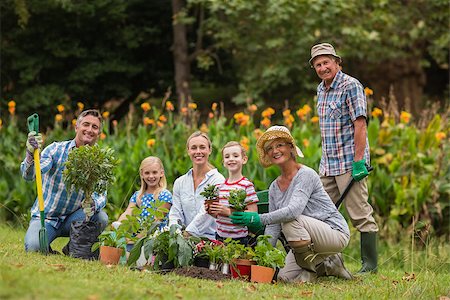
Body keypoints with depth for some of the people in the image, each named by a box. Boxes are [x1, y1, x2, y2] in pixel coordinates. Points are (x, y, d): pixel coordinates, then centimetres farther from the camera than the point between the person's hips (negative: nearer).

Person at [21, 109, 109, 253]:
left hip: (72, 217, 3)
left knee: (101, 218, -25)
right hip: (45, 215, -3)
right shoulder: (56, 149, -8)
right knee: (33, 247, -29)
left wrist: (93, 204, -34)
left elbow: (101, 195, -8)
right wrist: (31, 155, -42)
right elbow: (29, 175, -19)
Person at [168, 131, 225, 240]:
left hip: (211, 238, -4)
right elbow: (175, 214, 8)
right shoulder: (180, 183, 14)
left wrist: (187, 233, -22)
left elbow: (205, 215, -12)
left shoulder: (217, 180, -2)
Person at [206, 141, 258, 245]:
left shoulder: (246, 185, -9)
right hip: (220, 236, 5)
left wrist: (228, 212, -19)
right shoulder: (220, 186, 9)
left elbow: (253, 213, -13)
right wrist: (211, 211, -4)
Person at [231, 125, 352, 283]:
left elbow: (294, 210, -33)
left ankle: (313, 268, -11)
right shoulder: (274, 187, 7)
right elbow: (273, 227, 5)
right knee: (285, 276, -9)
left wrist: (258, 218, -35)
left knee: (290, 221, -30)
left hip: (336, 233, -7)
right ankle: (325, 266, 14)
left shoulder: (306, 175, -17)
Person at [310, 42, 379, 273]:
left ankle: (371, 264, 1)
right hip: (327, 164, 9)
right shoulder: (321, 89, 15)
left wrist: (359, 161, -21)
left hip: (349, 163, -9)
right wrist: (325, 159, 19)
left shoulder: (350, 86, -10)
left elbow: (360, 124, -16)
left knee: (360, 214, -5)